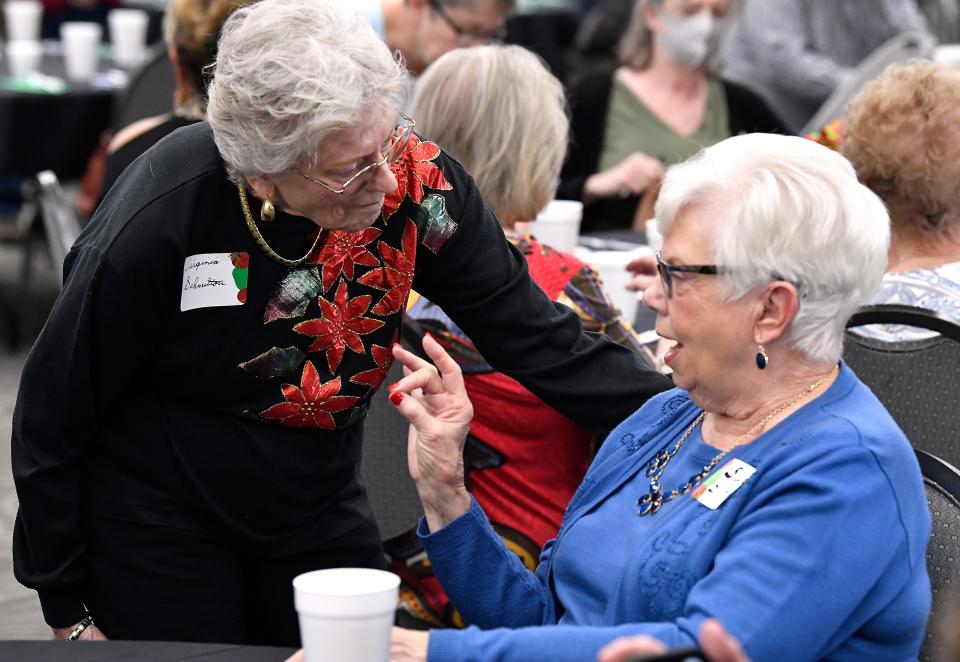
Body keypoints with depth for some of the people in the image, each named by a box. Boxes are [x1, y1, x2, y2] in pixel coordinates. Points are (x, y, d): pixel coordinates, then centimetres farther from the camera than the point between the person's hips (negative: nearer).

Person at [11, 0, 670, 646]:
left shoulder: (416, 180, -19)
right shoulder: (162, 217, -28)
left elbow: (536, 338, -13)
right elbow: (54, 413, -16)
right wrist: (66, 610, -10)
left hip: (319, 511, 4)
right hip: (157, 528, -3)